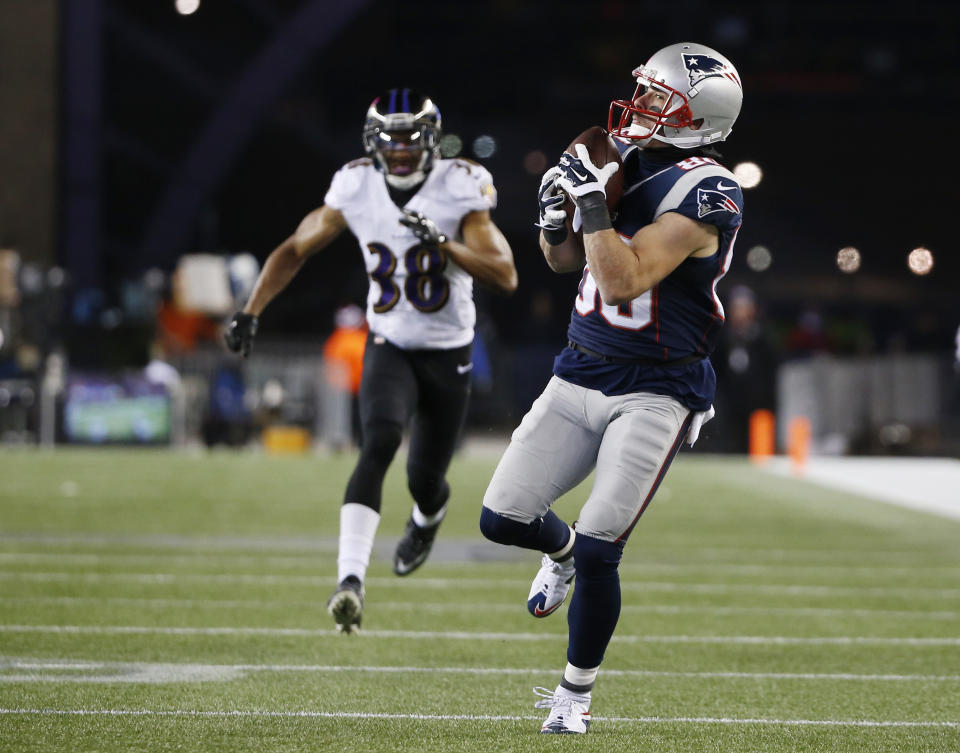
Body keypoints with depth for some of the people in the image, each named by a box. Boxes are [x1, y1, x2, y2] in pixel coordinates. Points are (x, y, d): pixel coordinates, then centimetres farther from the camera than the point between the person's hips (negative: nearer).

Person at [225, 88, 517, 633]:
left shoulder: (461, 190, -15)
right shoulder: (357, 189, -7)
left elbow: (505, 276, -21)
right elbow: (296, 249, 5)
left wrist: (442, 244, -34)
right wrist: (251, 311, -4)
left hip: (448, 354, 0)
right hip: (389, 348, 0)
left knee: (426, 480, 9)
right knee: (379, 445, -26)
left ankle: (430, 514, 51)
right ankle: (351, 579, -34)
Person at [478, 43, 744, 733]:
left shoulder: (705, 195, -18)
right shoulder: (624, 166, 5)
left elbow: (621, 282, -26)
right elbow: (564, 261, 17)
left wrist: (591, 199, -25)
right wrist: (556, 214, -3)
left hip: (655, 394, -7)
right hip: (580, 374, 7)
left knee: (598, 552, -10)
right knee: (503, 519, 2)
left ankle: (575, 694, 10)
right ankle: (560, 548, 39)